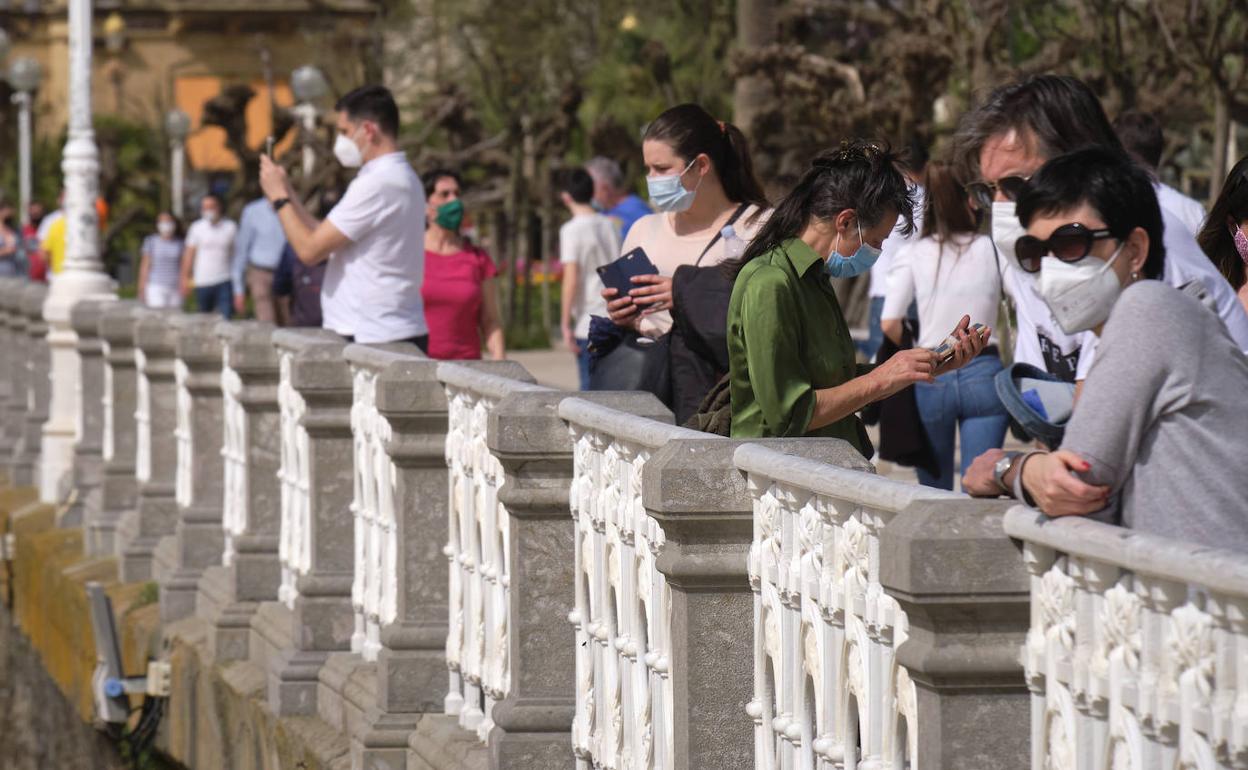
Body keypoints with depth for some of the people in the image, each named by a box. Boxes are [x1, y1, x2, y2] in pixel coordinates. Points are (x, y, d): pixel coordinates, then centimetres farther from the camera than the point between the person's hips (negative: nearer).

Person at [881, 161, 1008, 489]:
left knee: (934, 490, 12)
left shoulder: (912, 254, -1)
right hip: (984, 372, 0)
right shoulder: (989, 249, 0)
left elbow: (890, 324, -4)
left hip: (930, 377, 0)